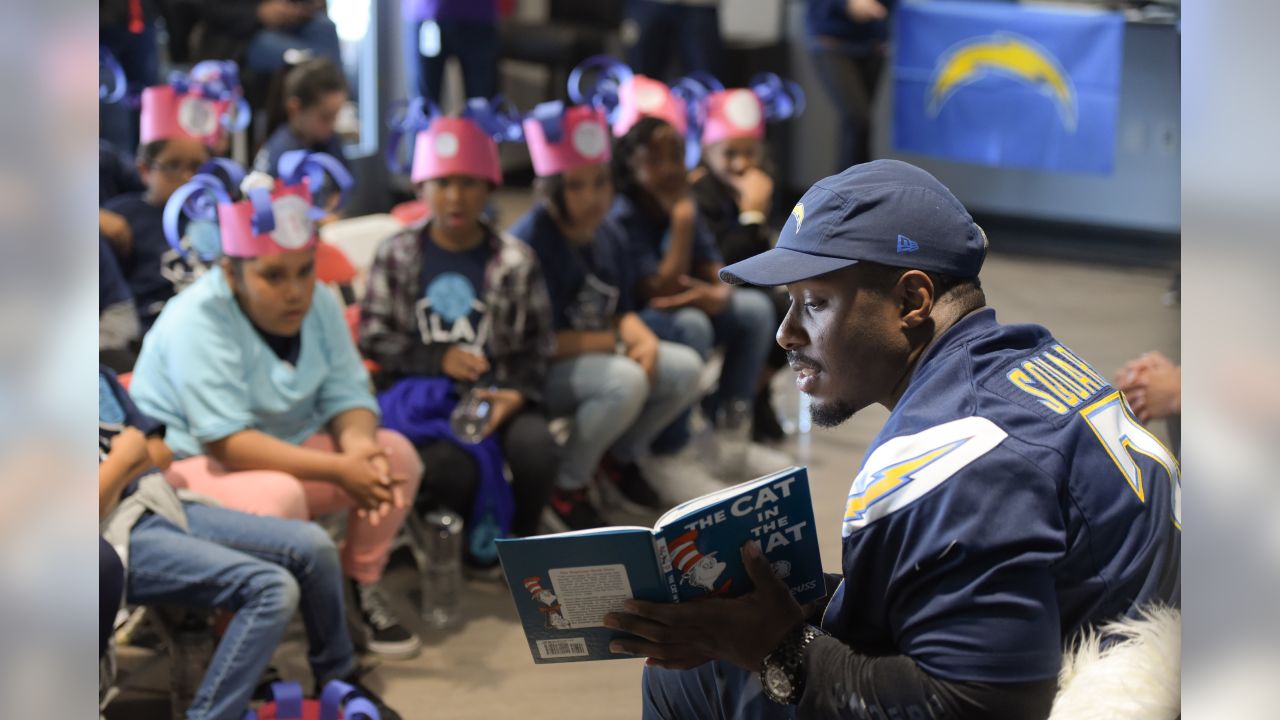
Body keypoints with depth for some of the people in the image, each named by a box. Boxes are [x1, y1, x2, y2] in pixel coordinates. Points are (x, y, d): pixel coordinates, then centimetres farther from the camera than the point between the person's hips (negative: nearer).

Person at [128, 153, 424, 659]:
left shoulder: (317, 303, -3)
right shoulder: (197, 320, -25)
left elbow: (347, 396, -5)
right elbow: (227, 442, -30)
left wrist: (356, 445, -31)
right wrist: (335, 470, -36)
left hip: (285, 448, 7)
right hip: (187, 462, -7)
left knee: (395, 455, -10)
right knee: (278, 496, -37)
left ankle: (364, 590, 4)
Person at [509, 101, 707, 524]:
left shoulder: (608, 236, 4)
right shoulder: (529, 242, -21)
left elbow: (622, 311, 11)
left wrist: (644, 339, -13)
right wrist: (618, 341, -14)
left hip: (598, 359, 8)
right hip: (539, 376, -8)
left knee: (686, 369, -7)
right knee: (625, 381, -32)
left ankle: (623, 457, 16)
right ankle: (566, 486, -10)